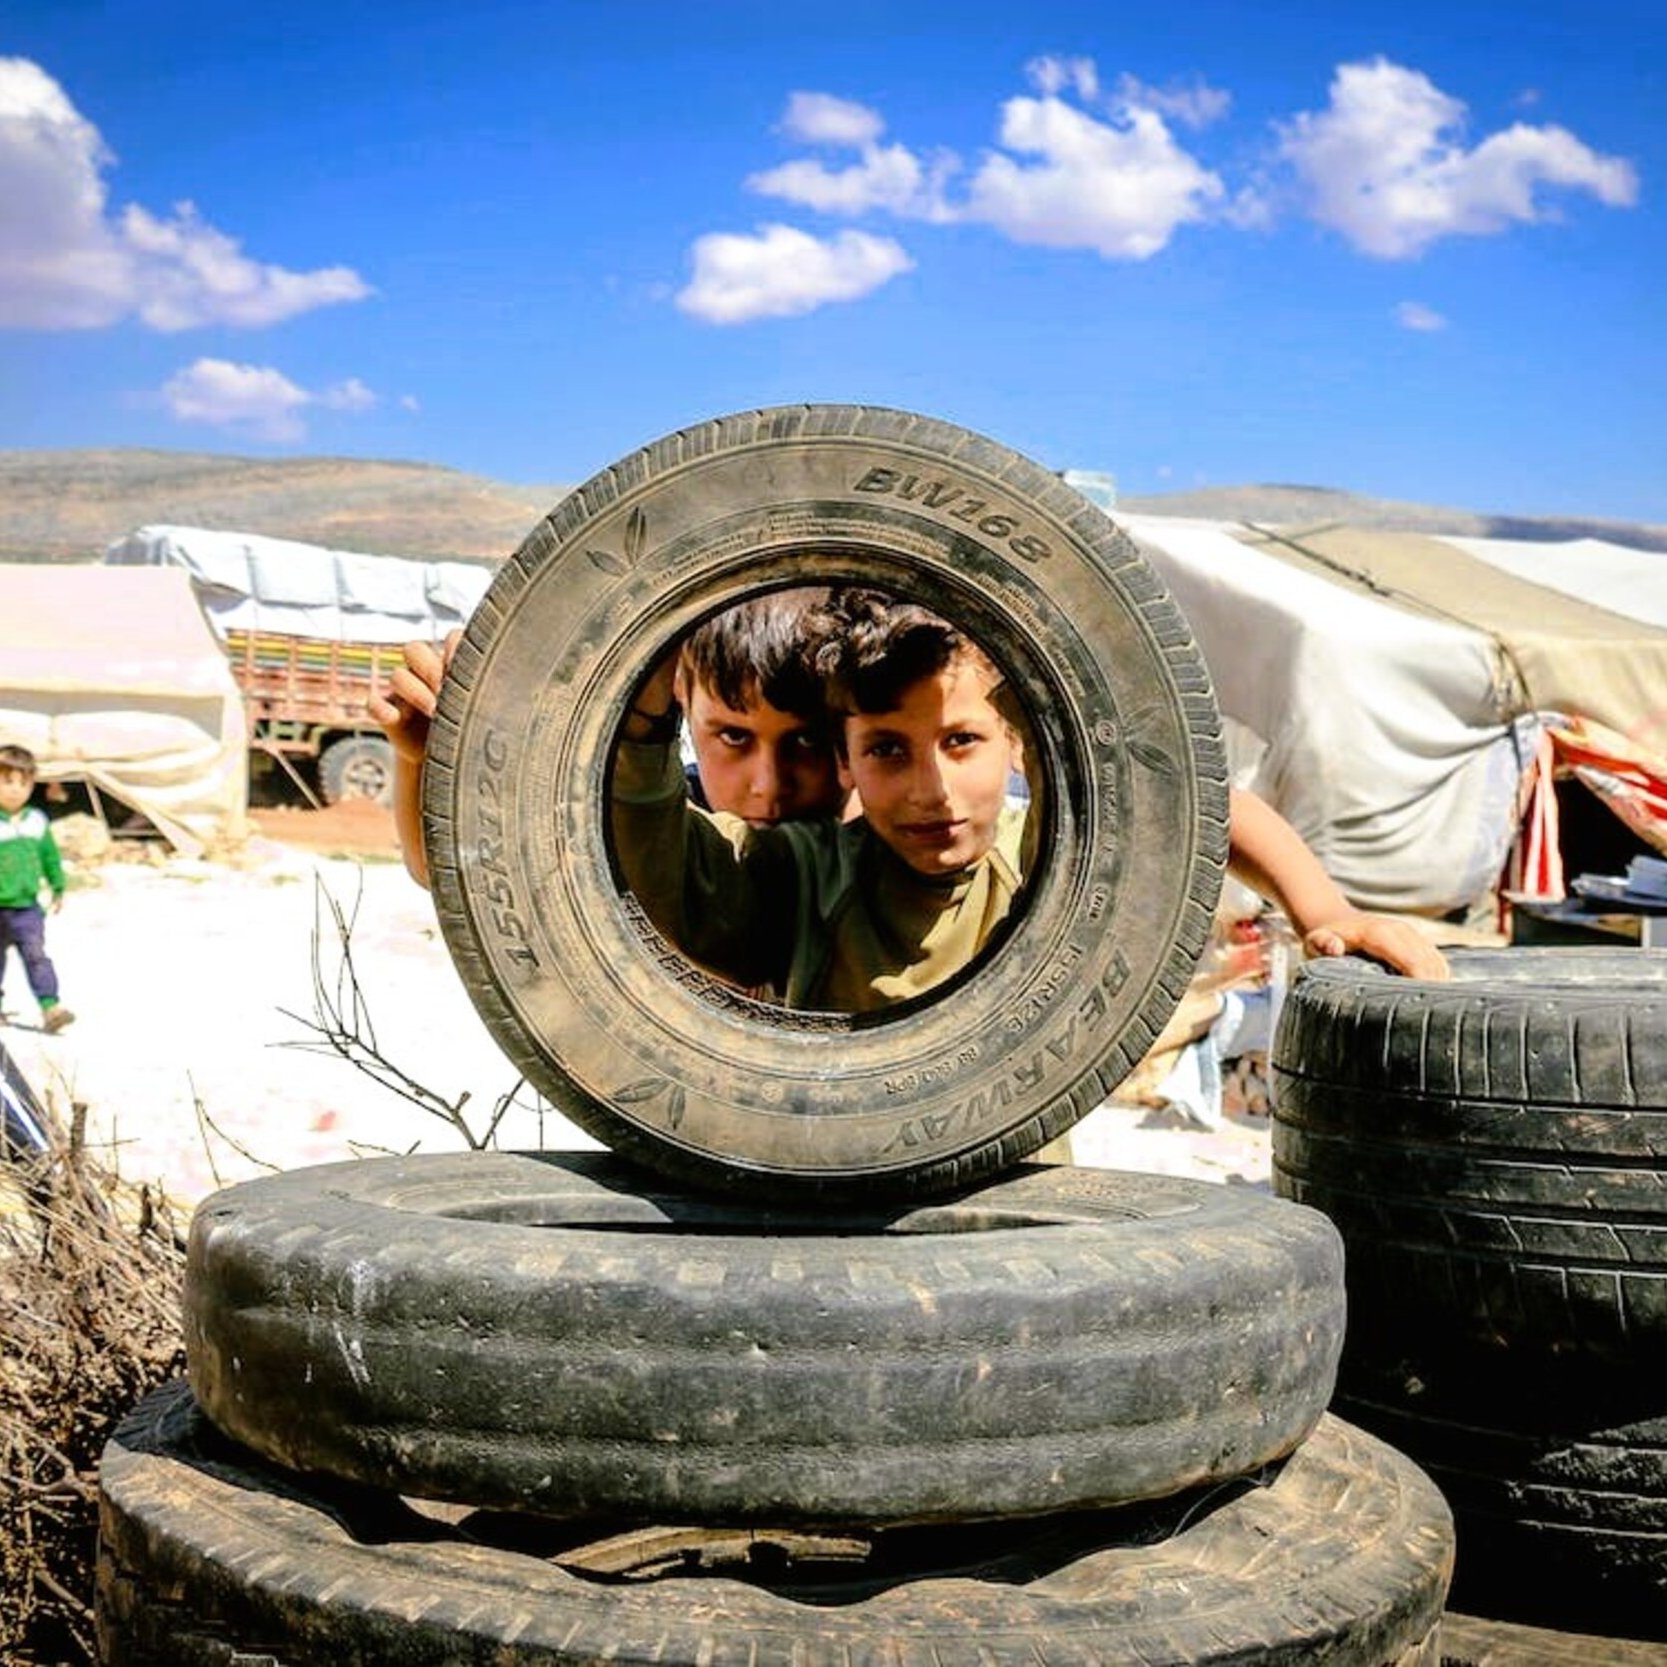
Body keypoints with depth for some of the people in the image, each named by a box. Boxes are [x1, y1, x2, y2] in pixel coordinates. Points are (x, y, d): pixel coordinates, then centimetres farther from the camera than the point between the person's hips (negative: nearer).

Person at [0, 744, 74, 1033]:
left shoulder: (37, 820, 3)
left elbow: (50, 855, 15)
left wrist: (58, 888, 20)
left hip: (27, 907, 2)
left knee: (36, 955, -10)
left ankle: (50, 1006, -14)